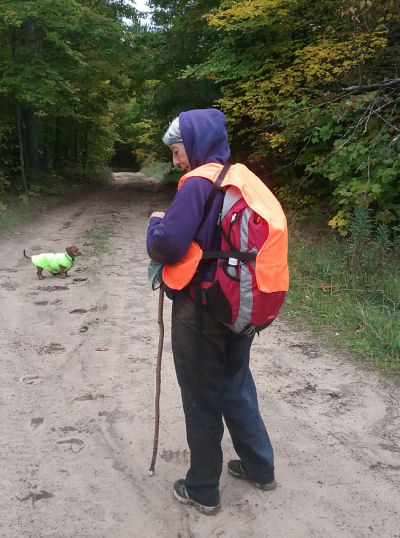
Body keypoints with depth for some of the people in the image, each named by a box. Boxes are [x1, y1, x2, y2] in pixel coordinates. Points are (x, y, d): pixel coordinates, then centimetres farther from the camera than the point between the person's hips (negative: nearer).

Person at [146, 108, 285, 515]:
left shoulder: (198, 184, -18)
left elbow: (166, 247, -24)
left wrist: (156, 221, -2)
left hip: (200, 312, -7)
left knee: (202, 399, 8)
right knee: (237, 386, 22)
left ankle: (202, 490, 24)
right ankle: (259, 467, 37)